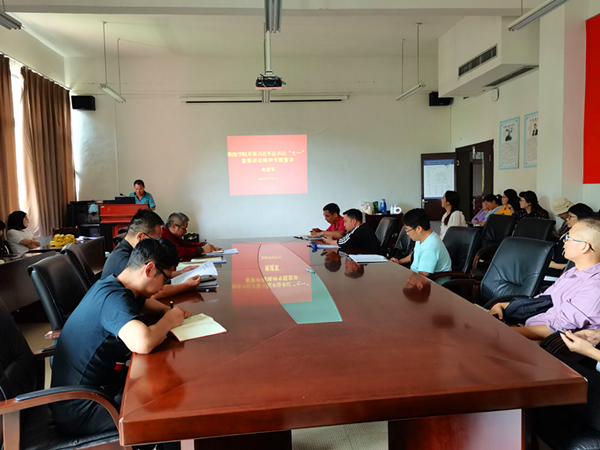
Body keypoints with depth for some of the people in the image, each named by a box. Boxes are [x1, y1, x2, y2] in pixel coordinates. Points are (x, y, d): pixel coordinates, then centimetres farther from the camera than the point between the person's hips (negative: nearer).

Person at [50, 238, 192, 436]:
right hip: (80, 410, -9)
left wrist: (174, 312, 1)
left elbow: (145, 303, 24)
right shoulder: (113, 298, -26)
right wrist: (168, 321, -22)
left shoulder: (114, 286, 3)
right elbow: (142, 343, -45)